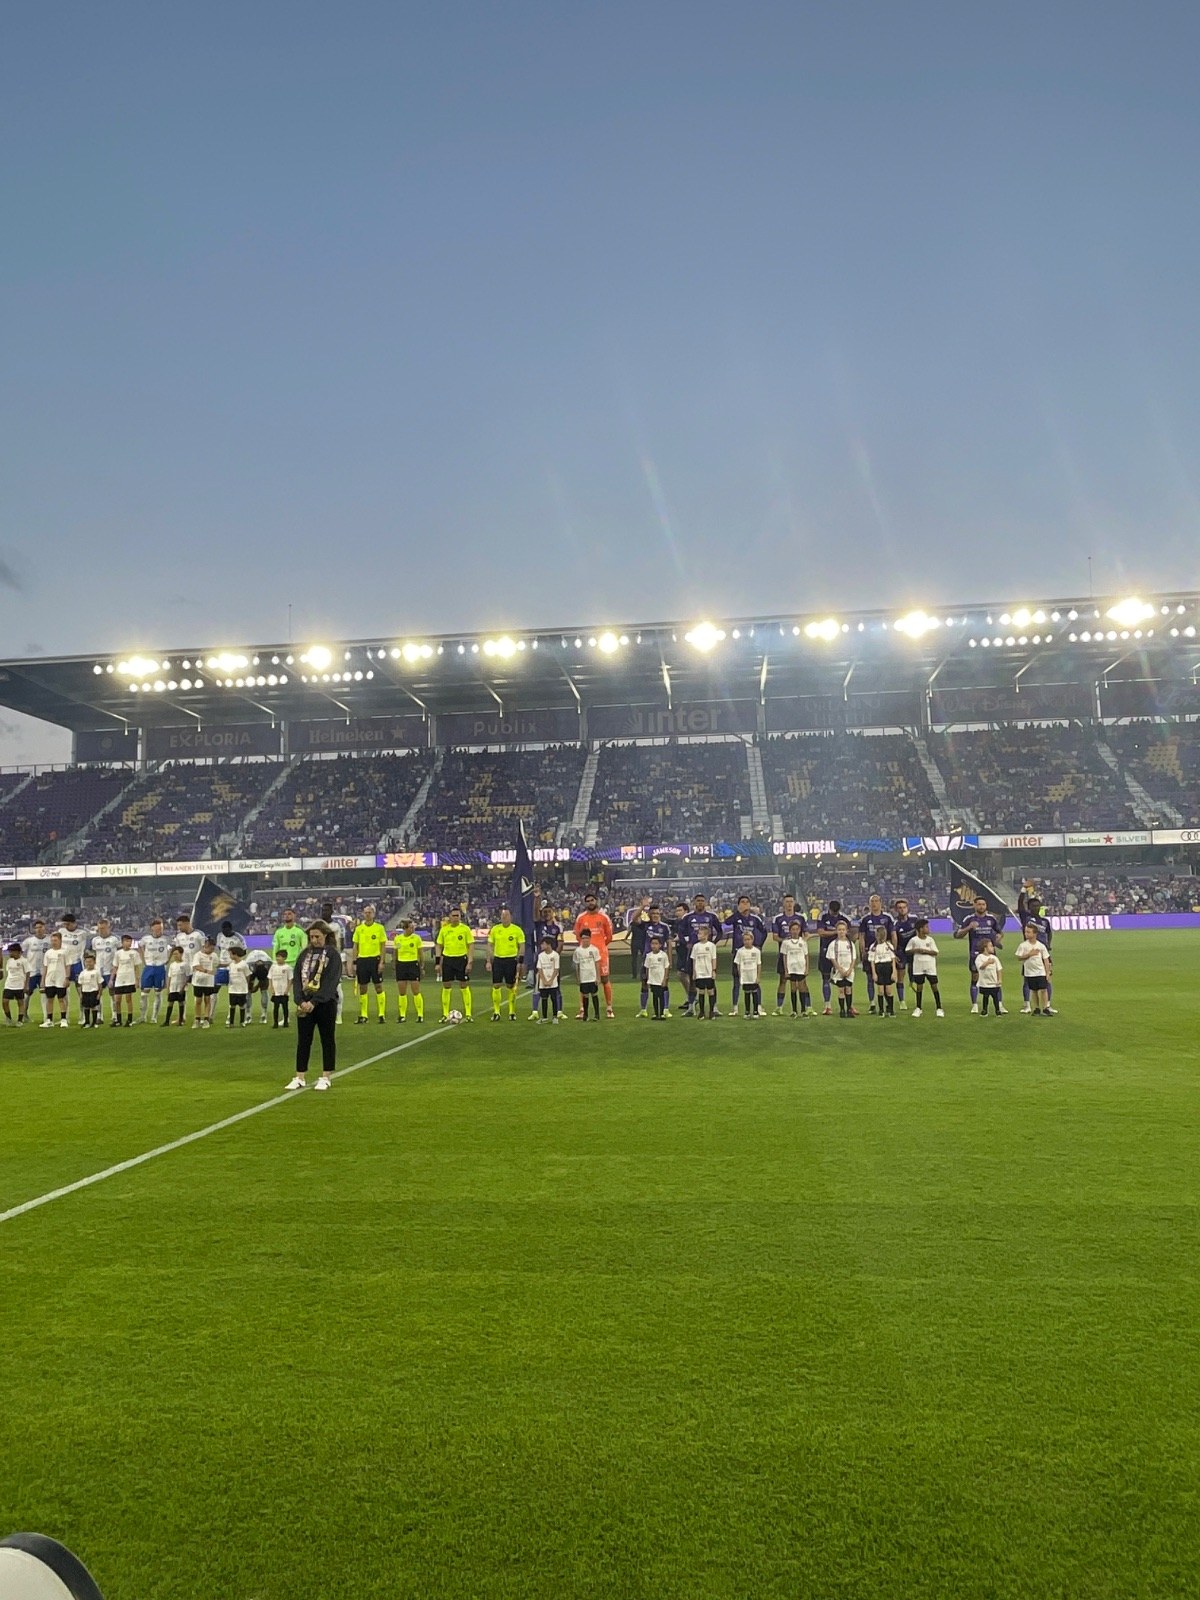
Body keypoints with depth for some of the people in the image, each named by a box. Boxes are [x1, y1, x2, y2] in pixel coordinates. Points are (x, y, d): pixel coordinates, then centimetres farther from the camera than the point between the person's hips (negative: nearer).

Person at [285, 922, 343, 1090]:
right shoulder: (305, 954, 9)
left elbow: (331, 981, -13)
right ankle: (300, 1077, 13)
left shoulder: (333, 954, -5)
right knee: (303, 1041, 6)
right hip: (304, 1004, 4)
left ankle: (326, 1077, 13)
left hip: (326, 1004, -4)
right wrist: (300, 1001, -10)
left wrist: (314, 1002, -20)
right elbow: (296, 979, 4)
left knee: (327, 1040, 5)